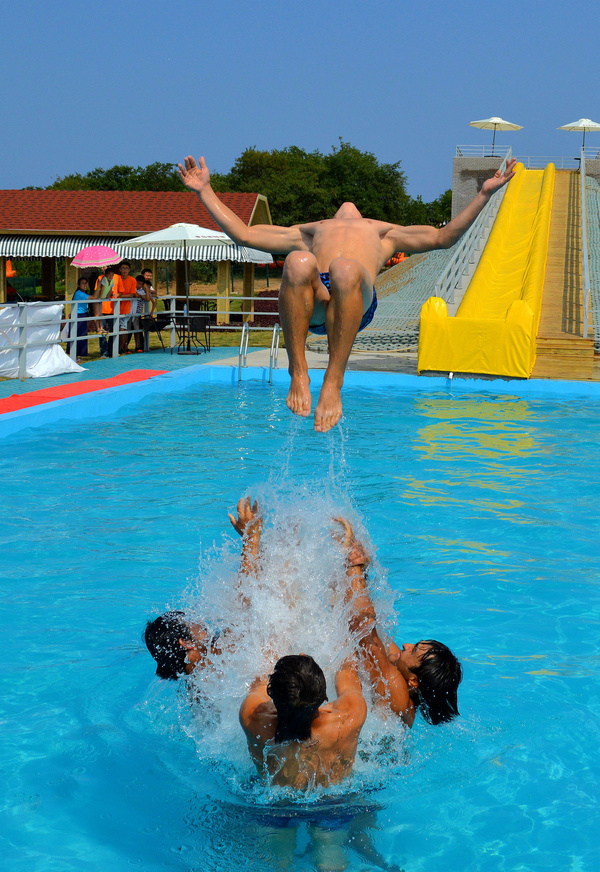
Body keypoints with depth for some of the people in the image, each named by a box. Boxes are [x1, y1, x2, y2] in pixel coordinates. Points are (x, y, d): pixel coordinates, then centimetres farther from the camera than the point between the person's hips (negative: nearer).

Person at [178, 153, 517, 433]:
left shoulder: (383, 231, 45)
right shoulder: (308, 231, 46)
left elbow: (443, 237, 37)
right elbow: (243, 233, 42)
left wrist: (484, 194, 31)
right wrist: (205, 190, 42)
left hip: (357, 301, -1)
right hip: (311, 300, 1)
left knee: (344, 269, -37)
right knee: (299, 262, -35)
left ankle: (333, 383, -34)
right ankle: (298, 373, -26)